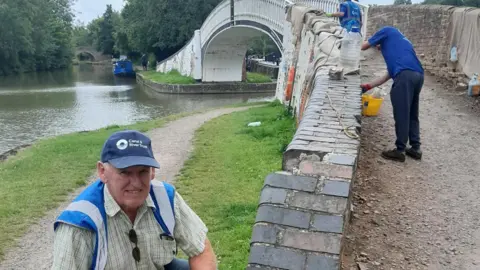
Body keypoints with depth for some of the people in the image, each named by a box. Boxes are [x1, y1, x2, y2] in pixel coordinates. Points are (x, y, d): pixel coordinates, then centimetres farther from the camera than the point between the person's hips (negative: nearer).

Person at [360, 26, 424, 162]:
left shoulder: (387, 31, 20)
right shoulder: (398, 42, 38)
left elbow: (363, 46, 23)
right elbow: (390, 74, 35)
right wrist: (369, 86, 40)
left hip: (405, 75, -8)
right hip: (418, 75, 8)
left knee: (401, 115, 0)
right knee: (412, 114, 18)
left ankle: (400, 151, 7)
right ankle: (415, 148, 24)